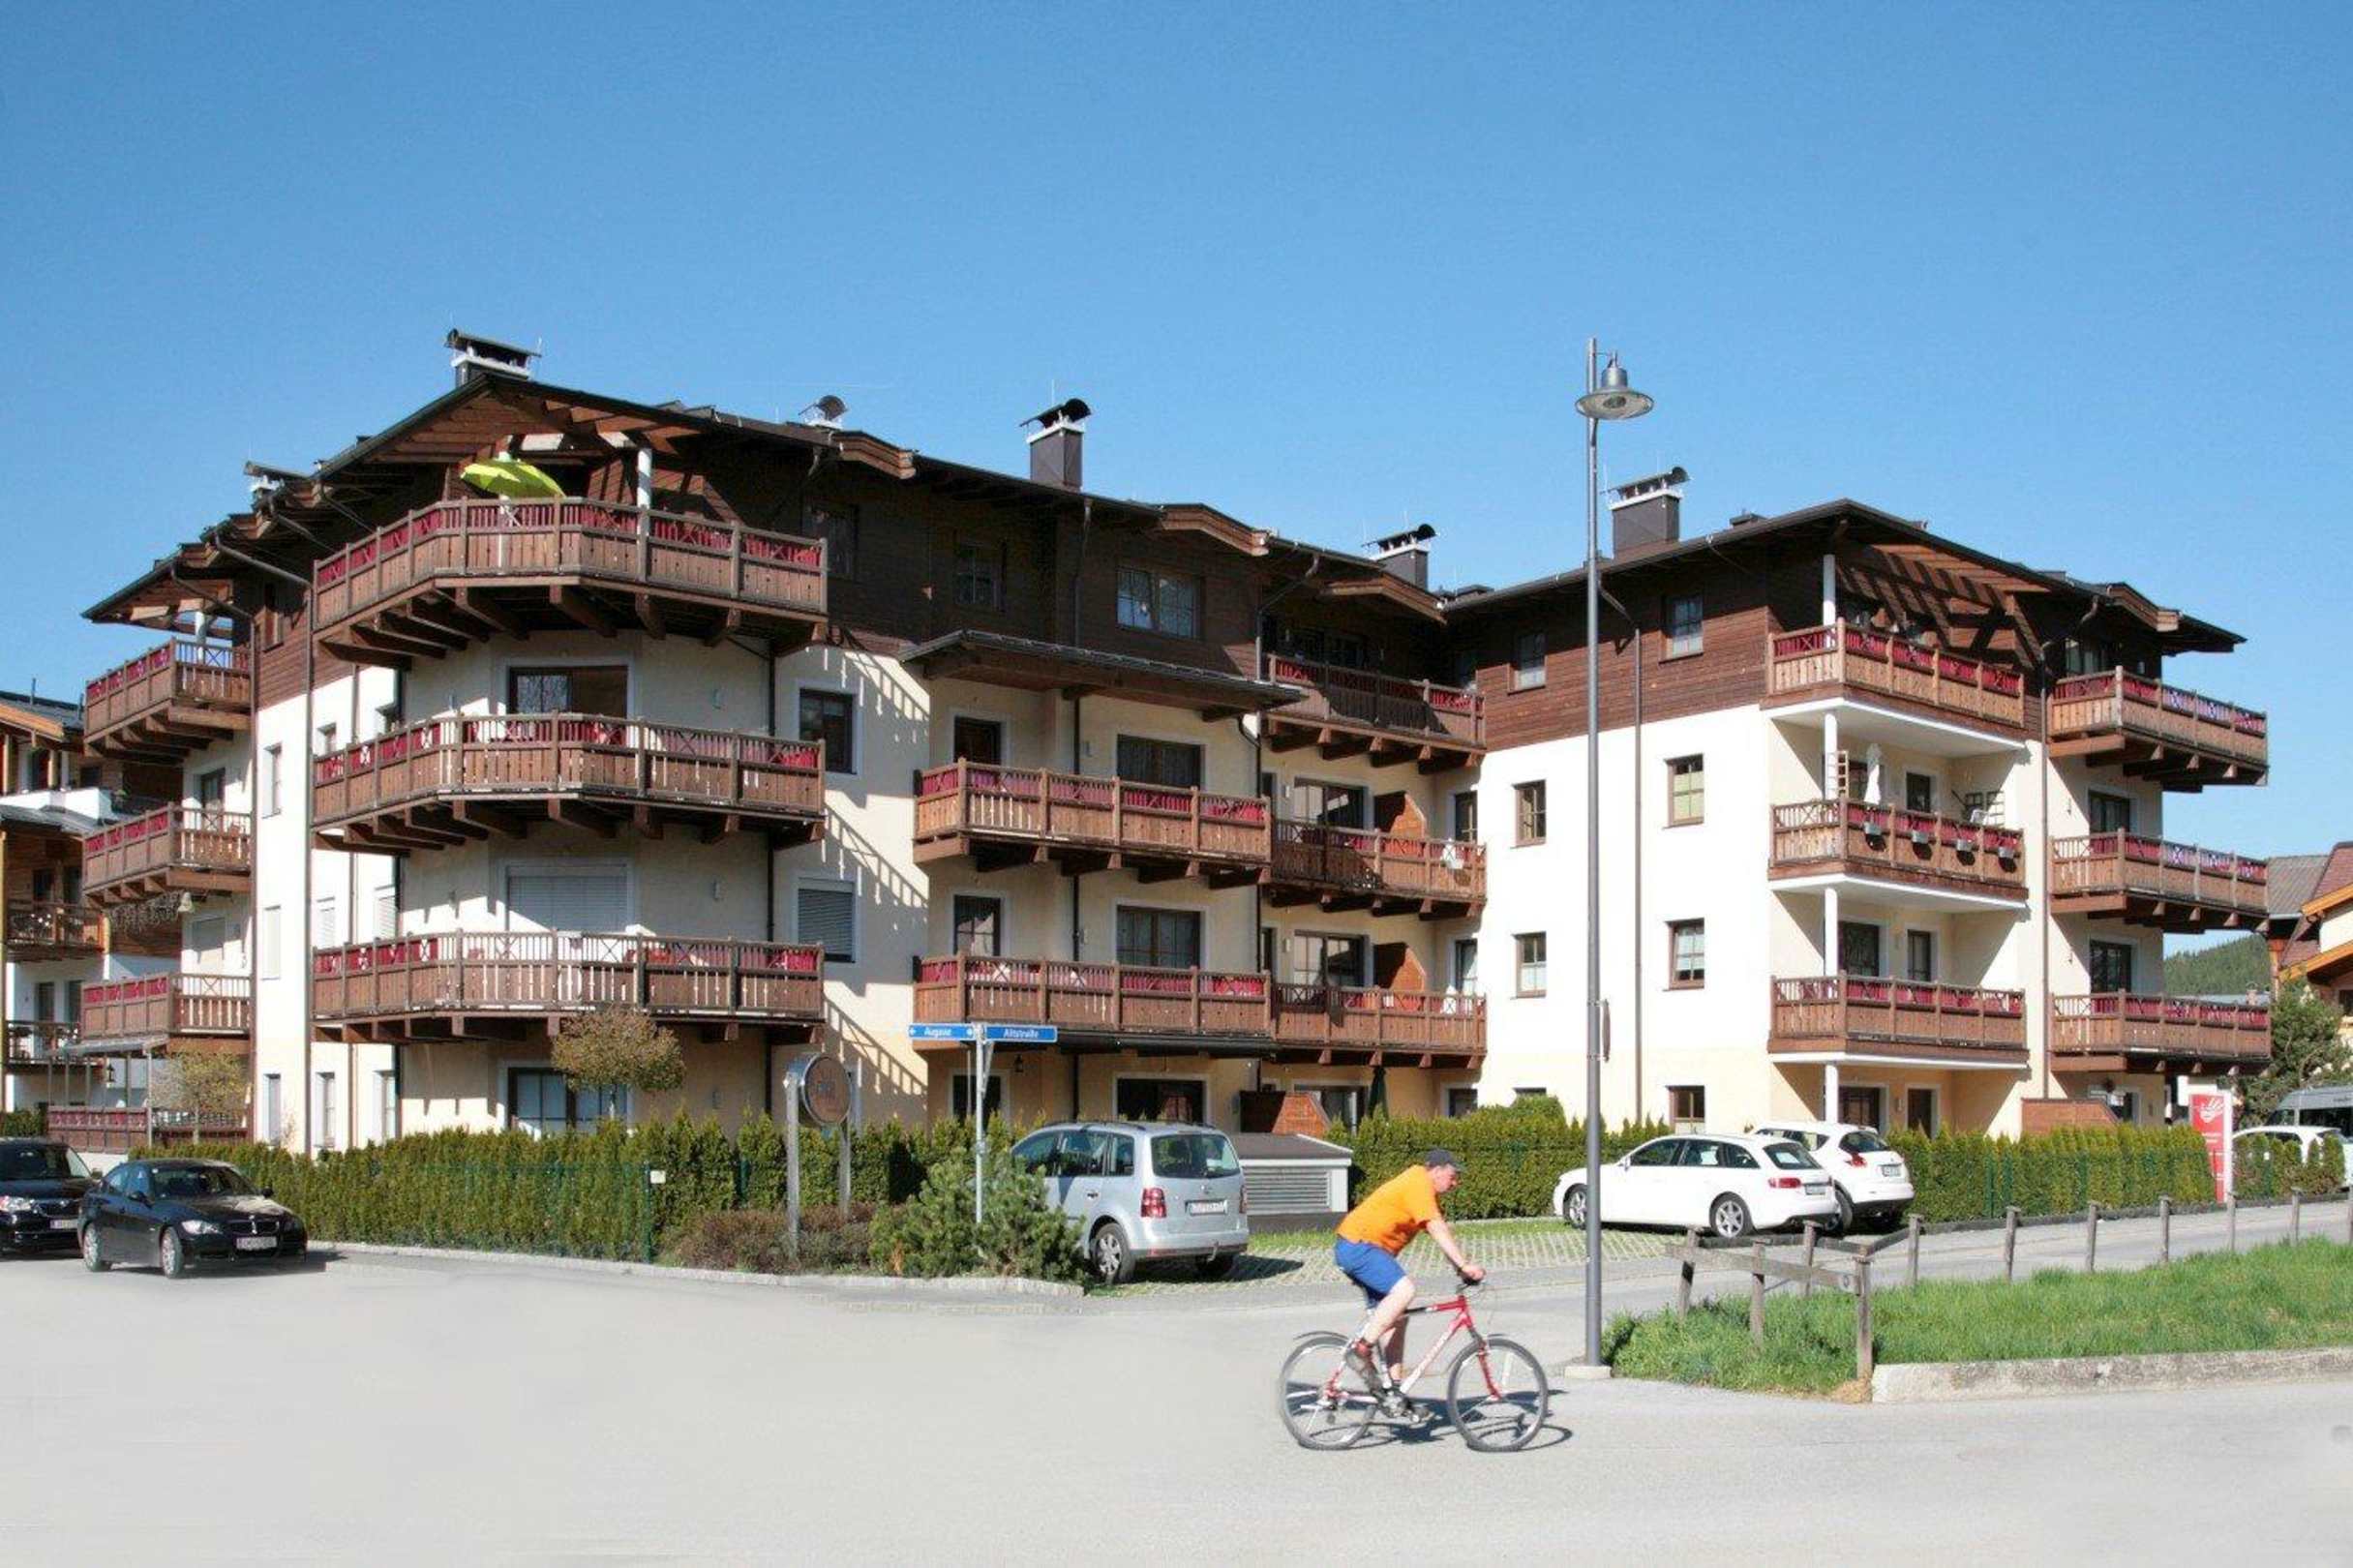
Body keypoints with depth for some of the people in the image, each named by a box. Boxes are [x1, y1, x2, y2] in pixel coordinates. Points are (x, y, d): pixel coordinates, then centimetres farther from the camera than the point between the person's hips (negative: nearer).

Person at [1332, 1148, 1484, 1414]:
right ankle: (1364, 1349, -22)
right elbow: (1438, 1230, -24)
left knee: (1396, 1317, 8)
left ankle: (1393, 1390, 10)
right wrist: (1464, 1265, -28)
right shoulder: (1419, 1183, -14)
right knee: (1403, 1290, -29)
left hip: (1362, 1249, 11)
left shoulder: (1420, 1187, 18)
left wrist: (1462, 1268, 5)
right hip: (1359, 1245, -11)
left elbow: (1444, 1231, 15)